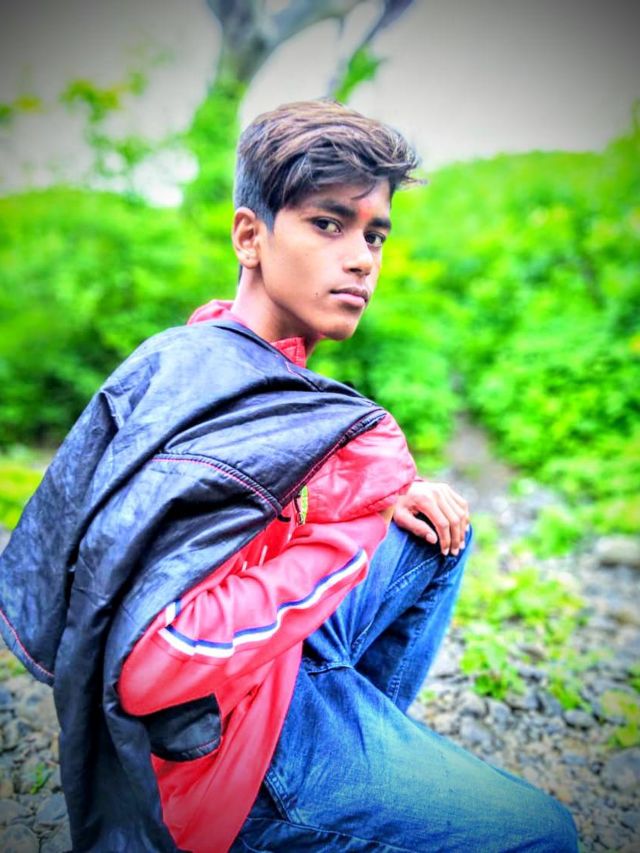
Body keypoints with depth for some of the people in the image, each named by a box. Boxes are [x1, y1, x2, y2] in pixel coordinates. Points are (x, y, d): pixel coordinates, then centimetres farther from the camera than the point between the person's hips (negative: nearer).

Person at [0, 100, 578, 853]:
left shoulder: (226, 356, -1)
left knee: (439, 530, 12)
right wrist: (347, 537, -23)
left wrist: (392, 499, -5)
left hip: (281, 655, 8)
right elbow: (150, 666, -33)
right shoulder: (227, 406, -28)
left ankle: (365, 741, 18)